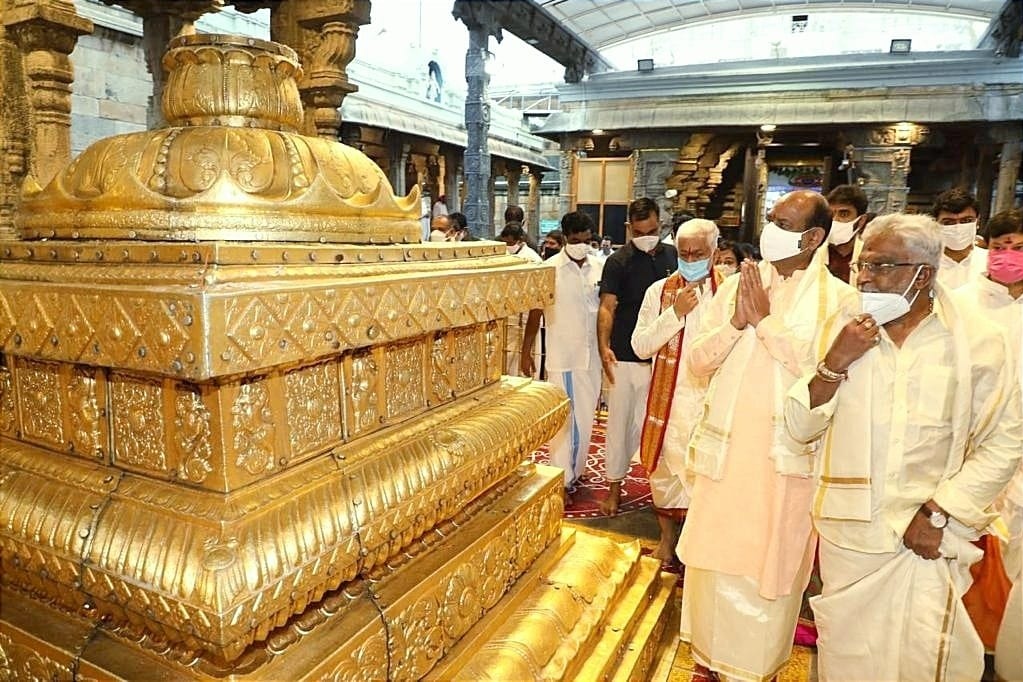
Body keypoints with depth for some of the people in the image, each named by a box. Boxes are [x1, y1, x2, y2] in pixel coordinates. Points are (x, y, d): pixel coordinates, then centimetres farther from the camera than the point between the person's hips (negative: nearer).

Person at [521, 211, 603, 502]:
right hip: (562, 356, -4)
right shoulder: (550, 268, -9)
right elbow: (535, 312, -5)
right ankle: (563, 480, 13)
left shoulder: (598, 267, 3)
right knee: (565, 418, 2)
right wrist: (526, 351, -5)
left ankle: (576, 469, 30)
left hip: (592, 354, 4)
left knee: (585, 417, 14)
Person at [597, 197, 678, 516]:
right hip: (626, 357, -3)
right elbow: (607, 307, -10)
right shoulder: (618, 261, -4)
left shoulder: (673, 256, 7)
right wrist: (604, 346, -24)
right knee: (621, 421, 5)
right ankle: (614, 486, 17)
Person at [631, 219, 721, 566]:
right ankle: (667, 537, 34)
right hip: (669, 397, 2)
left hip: (713, 398, -1)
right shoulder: (660, 290, 2)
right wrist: (675, 312, -13)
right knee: (665, 468, 13)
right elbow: (640, 346, -5)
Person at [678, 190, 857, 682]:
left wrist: (766, 319, -17)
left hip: (787, 456, -3)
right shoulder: (736, 285, 5)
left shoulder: (838, 299, -4)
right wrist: (737, 321, -14)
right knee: (714, 556, 13)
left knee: (772, 564, 9)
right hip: (725, 448, 3)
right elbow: (697, 361, 1)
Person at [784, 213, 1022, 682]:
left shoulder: (977, 340, -6)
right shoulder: (841, 328, -1)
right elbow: (799, 428, -3)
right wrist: (835, 364, -17)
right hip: (847, 529, 2)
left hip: (927, 537, -2)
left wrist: (939, 513, -11)